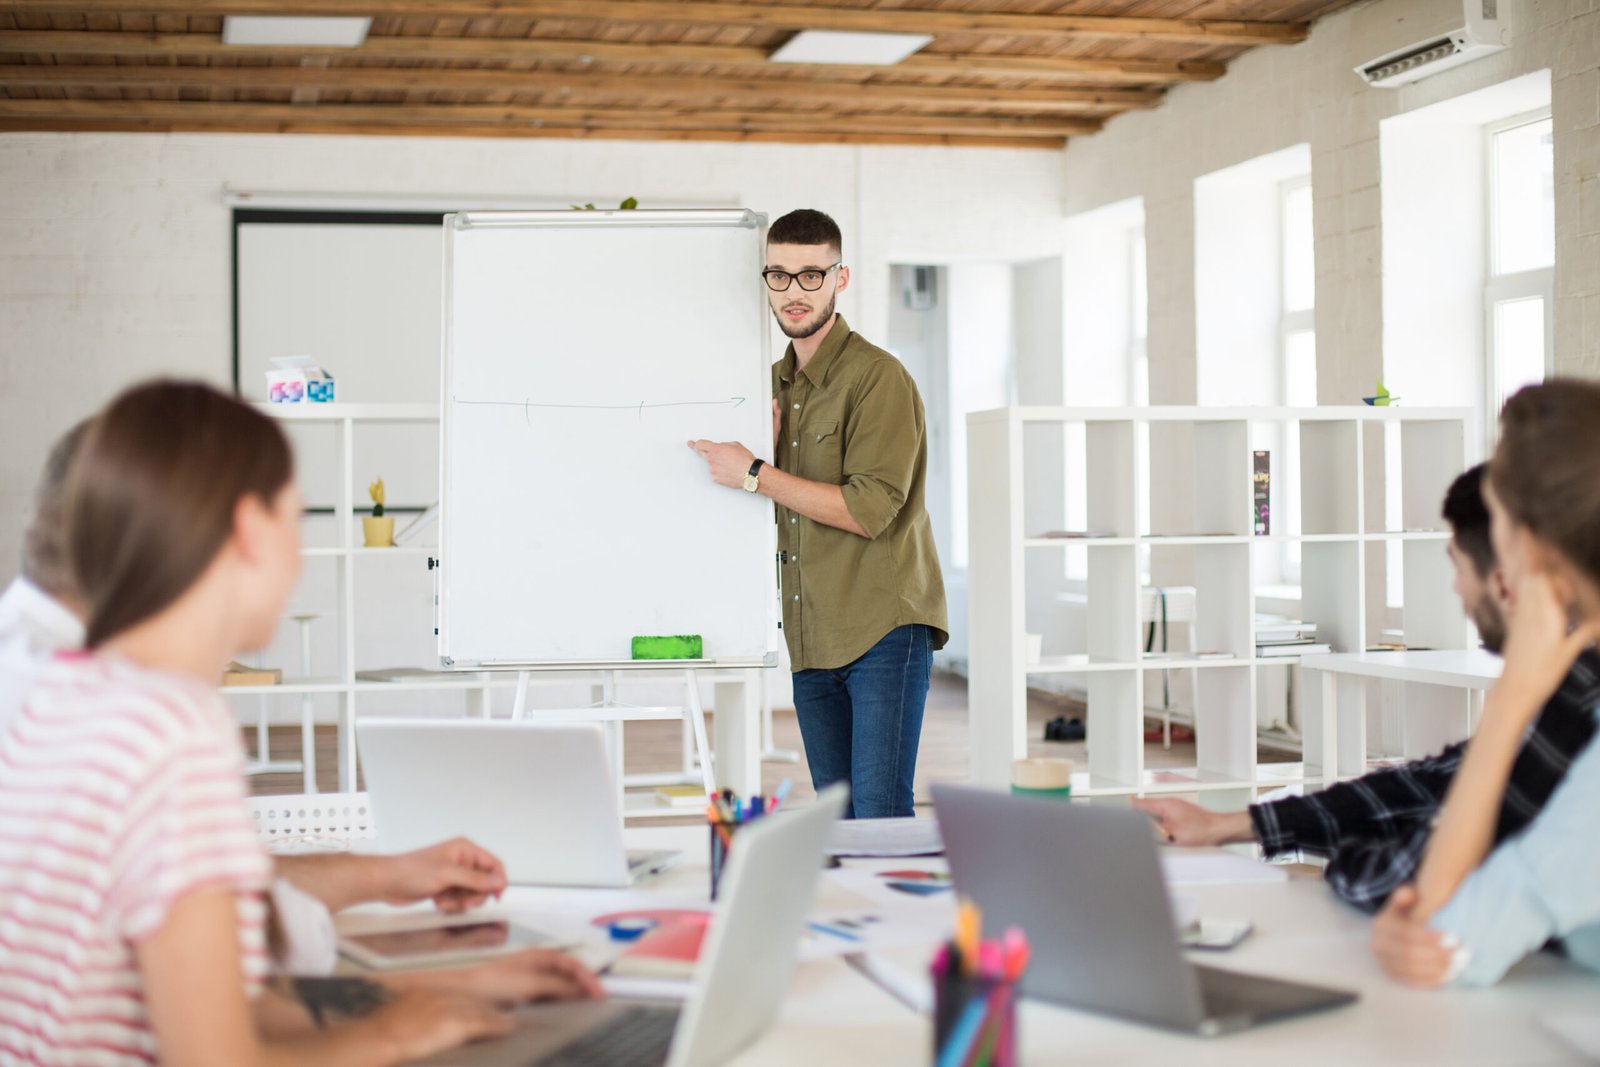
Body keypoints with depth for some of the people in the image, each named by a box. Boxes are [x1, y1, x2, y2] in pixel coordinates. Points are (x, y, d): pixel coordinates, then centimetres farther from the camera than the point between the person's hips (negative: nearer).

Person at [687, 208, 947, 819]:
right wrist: (770, 447, -1)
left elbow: (869, 509, -17)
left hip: (882, 629, -7)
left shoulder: (877, 377, -10)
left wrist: (756, 475, -14)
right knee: (835, 818, 11)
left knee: (879, 816, -10)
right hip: (810, 635, 7)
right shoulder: (775, 383, 15)